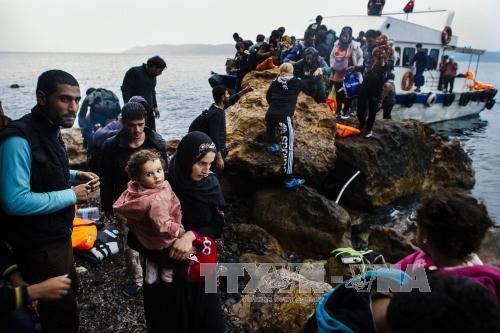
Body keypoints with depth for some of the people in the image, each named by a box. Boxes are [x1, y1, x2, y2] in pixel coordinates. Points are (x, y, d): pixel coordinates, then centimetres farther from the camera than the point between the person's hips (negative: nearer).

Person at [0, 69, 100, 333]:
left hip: (57, 236, 10)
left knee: (70, 292, 28)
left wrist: (74, 176, -1)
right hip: (38, 245, -9)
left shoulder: (50, 130, 4)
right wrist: (71, 195, -23)